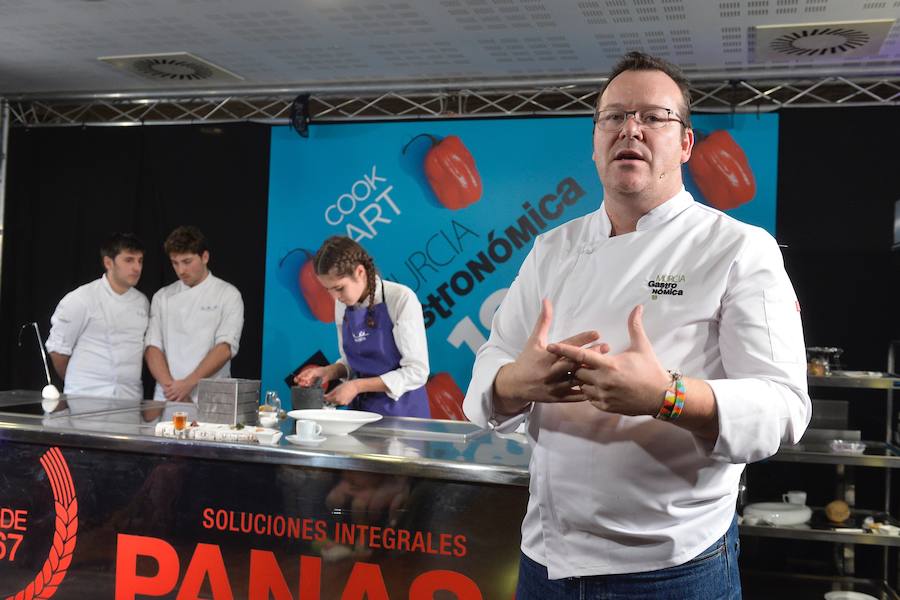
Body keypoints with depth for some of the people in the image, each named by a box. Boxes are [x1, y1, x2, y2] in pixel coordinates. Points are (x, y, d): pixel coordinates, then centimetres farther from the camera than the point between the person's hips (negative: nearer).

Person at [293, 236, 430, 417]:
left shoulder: (401, 299, -14)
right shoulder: (342, 304, 4)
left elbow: (416, 372, -14)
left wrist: (358, 386, -16)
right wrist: (328, 372, -4)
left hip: (401, 410, -5)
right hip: (360, 409, 5)